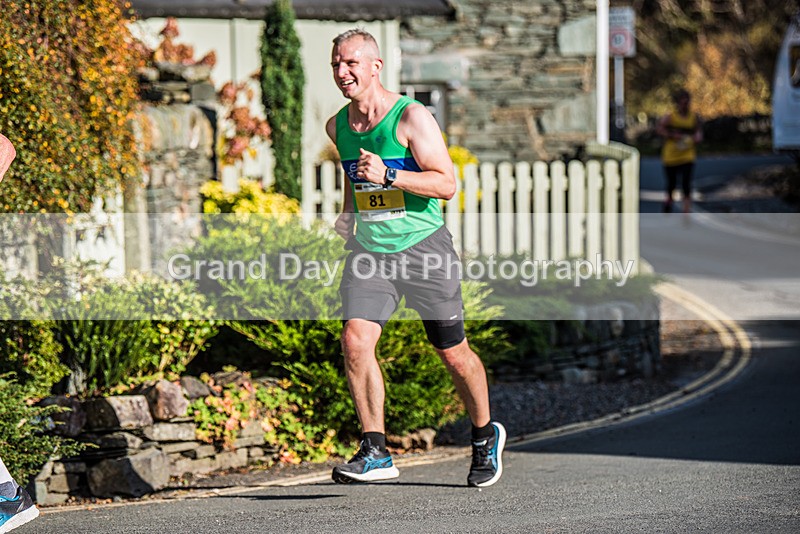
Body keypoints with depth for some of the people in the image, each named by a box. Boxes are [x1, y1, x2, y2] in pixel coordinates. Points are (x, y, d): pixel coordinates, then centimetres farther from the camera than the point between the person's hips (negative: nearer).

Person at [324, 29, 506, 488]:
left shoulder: (411, 117, -12)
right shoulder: (337, 126, 6)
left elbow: (447, 184, -17)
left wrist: (387, 176, -27)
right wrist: (350, 213, 10)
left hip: (424, 247, -4)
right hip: (369, 251, 4)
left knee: (454, 354, 6)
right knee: (356, 341, -17)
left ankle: (486, 435, 31)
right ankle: (376, 453, -13)